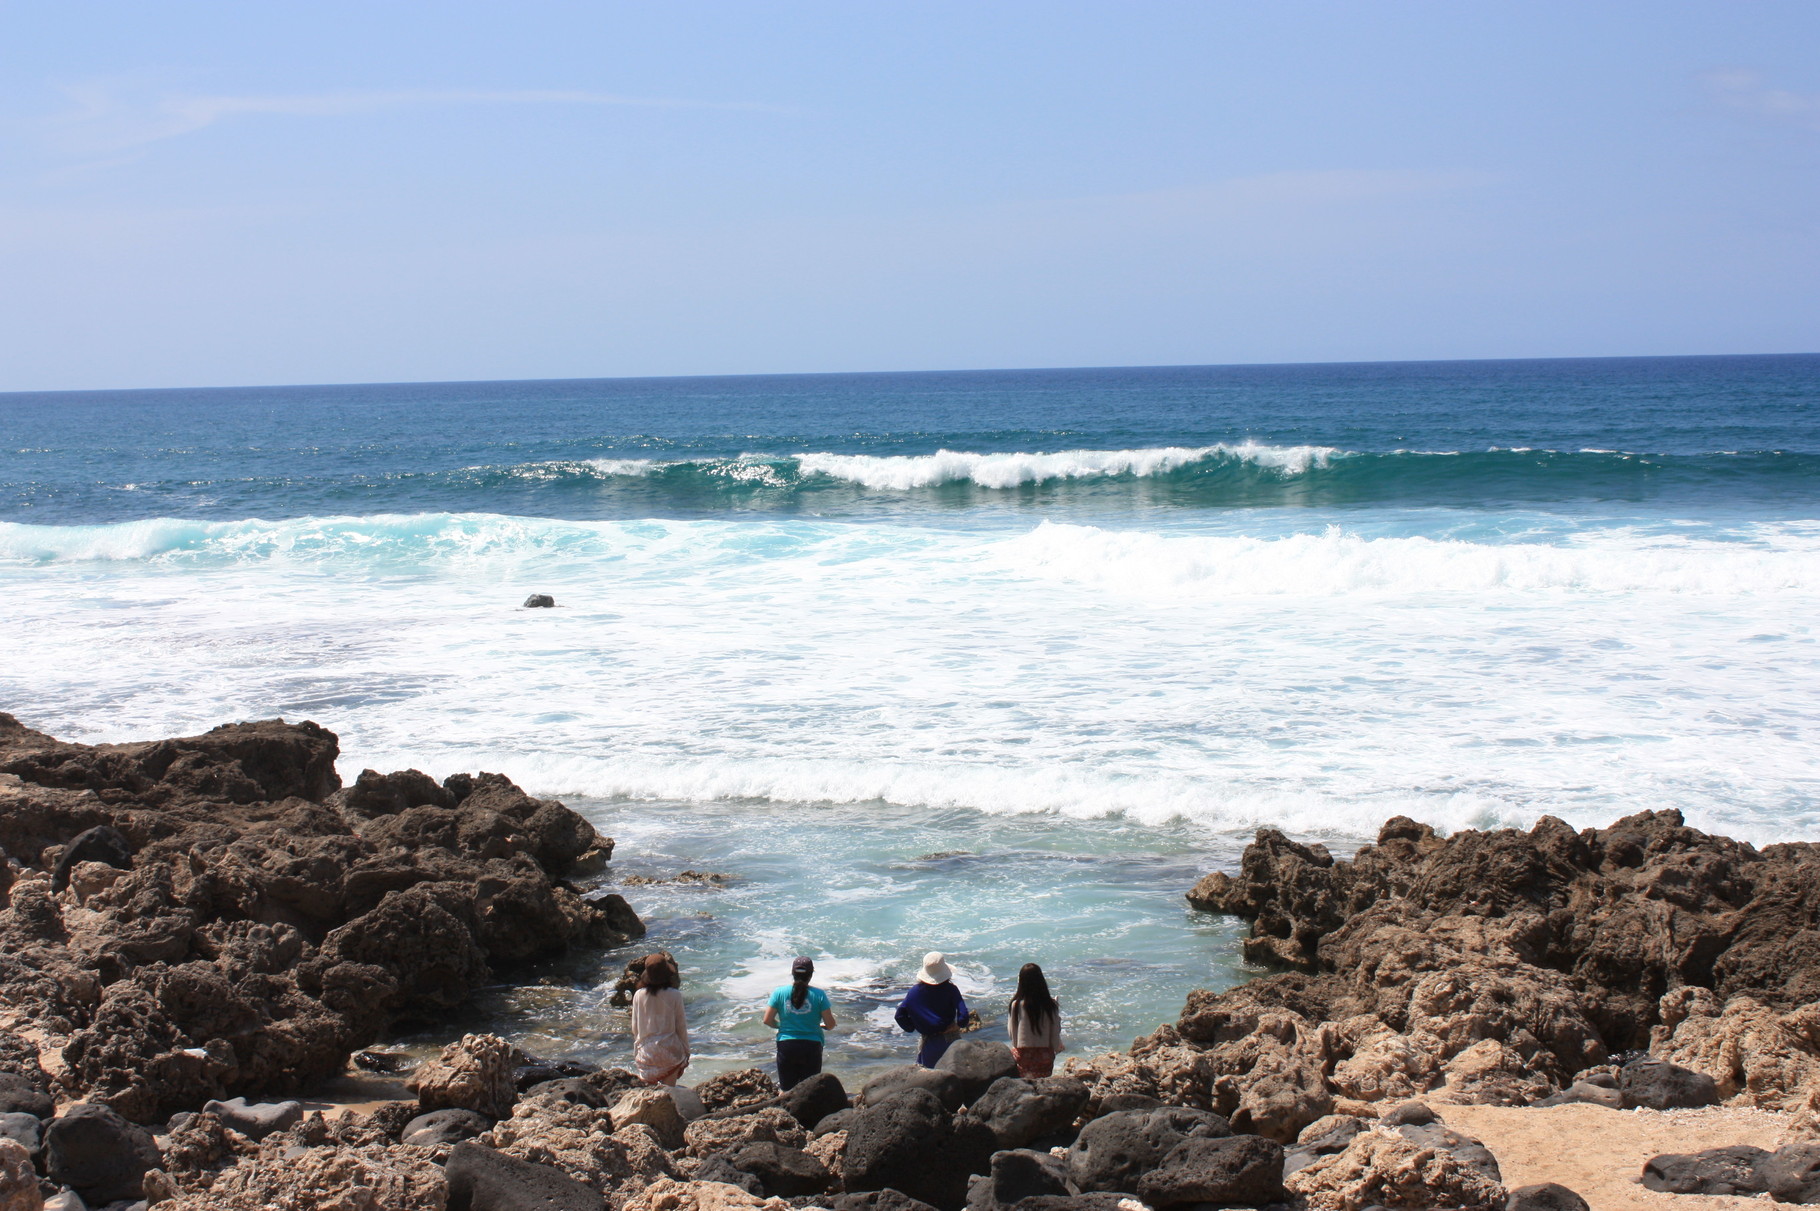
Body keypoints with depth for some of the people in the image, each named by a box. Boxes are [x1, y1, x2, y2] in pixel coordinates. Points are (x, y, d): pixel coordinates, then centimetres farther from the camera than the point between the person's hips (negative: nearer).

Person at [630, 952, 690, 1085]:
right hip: (670, 1051, -2)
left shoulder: (639, 996, -5)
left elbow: (635, 1028, 3)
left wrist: (636, 1053, 17)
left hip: (646, 1052, 2)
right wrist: (686, 1052, 8)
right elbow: (681, 1026, -3)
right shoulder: (674, 995, -10)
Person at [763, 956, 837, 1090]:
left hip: (786, 1045, 1)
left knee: (786, 1089, 10)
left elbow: (767, 1020, 1)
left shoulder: (779, 992, -1)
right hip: (812, 1046, -1)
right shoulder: (819, 995, -5)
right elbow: (830, 1024, -3)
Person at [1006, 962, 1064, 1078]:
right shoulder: (1050, 1005, -6)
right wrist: (1058, 1047, 19)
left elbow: (1011, 1032, -1)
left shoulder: (1016, 1005, -10)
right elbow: (1055, 1033, 2)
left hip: (1022, 1055, -1)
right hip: (1045, 1054, 1)